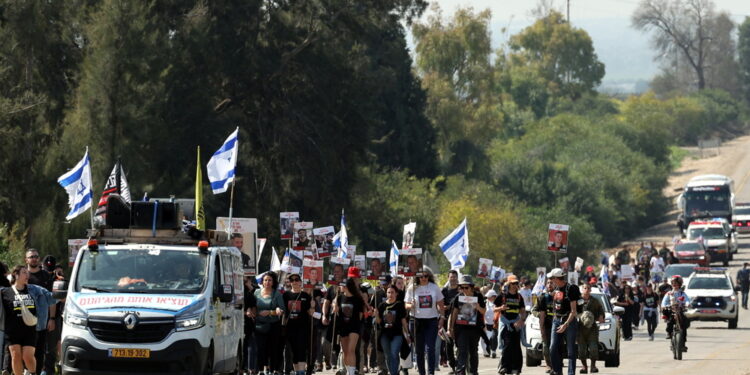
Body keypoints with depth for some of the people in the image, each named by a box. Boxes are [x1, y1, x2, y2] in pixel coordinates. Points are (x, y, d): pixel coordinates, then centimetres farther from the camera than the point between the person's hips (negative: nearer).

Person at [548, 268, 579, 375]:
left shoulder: (570, 289, -13)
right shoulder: (556, 288, 10)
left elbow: (573, 310, -15)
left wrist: (566, 324, -21)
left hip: (569, 321, -7)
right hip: (556, 320, 7)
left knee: (571, 350, -2)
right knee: (553, 349, 1)